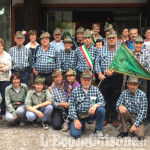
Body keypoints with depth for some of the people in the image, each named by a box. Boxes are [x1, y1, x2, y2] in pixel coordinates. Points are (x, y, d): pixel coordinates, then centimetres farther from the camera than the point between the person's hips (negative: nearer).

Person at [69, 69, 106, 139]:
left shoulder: (95, 89, 2)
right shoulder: (75, 91, -3)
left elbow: (102, 101, -3)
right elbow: (72, 106, -5)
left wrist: (95, 105, -26)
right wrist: (75, 120, -13)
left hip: (91, 114, 1)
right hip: (79, 116, -1)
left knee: (101, 109, -29)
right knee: (74, 134, -21)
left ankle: (98, 130, -6)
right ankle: (82, 125, 17)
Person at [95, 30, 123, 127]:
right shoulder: (102, 50, 9)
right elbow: (97, 62, 8)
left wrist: (113, 71, -16)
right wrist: (99, 73, -7)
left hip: (117, 78, -2)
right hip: (104, 78, 2)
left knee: (115, 99, 4)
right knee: (105, 98, 7)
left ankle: (114, 118, 16)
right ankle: (105, 118, 18)